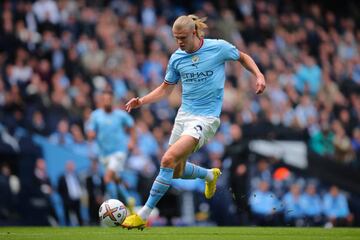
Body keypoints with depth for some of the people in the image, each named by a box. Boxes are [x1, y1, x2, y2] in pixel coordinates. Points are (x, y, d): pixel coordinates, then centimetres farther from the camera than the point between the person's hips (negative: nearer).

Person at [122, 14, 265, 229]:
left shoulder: (219, 48, -9)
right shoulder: (177, 58, 3)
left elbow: (243, 57, 10)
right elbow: (166, 89, 15)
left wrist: (259, 76, -6)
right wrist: (141, 101, 1)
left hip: (205, 118, -6)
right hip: (184, 115, 6)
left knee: (168, 159, -23)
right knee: (177, 172, 13)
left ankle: (144, 215, -18)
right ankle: (211, 175, 46)